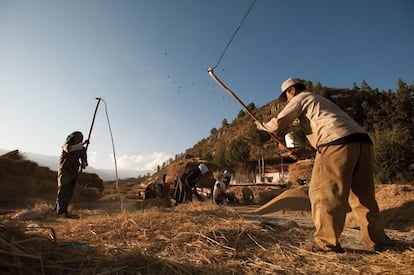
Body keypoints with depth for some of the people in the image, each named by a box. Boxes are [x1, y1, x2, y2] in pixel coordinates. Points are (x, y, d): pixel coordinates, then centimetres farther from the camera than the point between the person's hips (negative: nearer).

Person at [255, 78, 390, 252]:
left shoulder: (301, 98, 11)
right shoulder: (320, 101, 36)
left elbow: (279, 123, 0)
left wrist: (262, 125, 19)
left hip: (337, 142, -9)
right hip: (362, 140, 10)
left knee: (324, 192, -4)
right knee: (363, 194, 16)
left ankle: (326, 241, -1)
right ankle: (375, 239, 23)